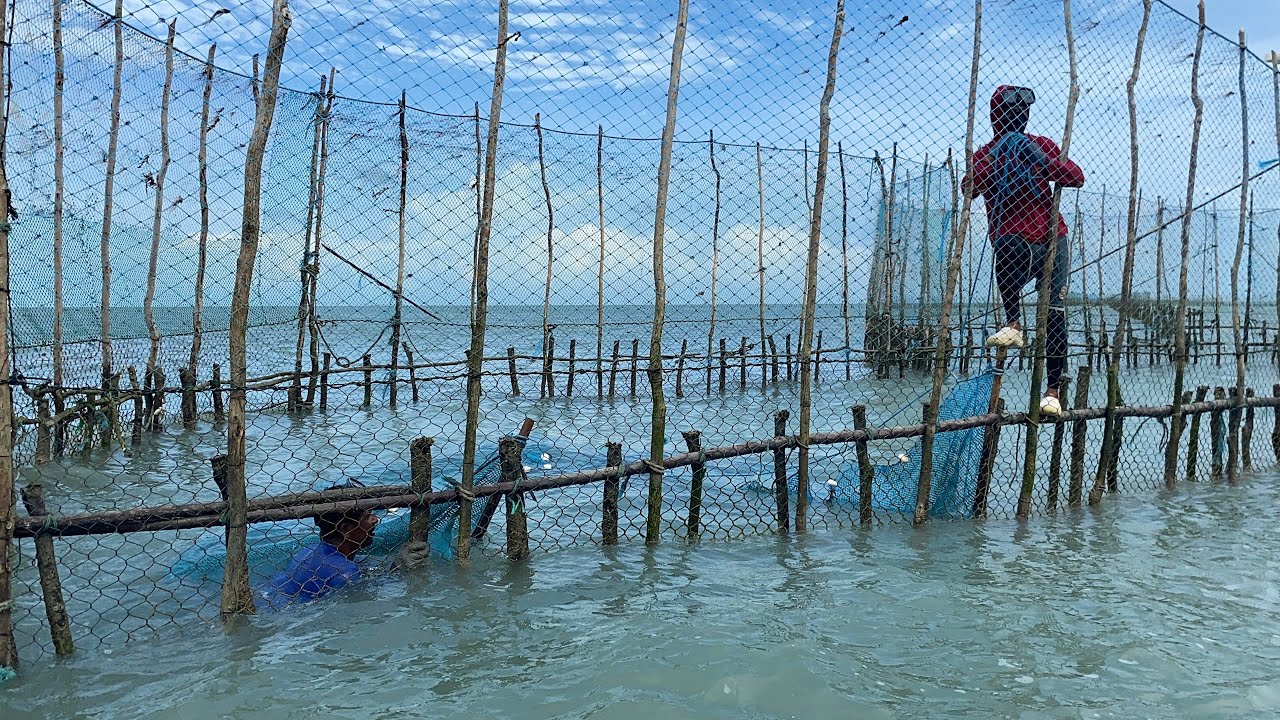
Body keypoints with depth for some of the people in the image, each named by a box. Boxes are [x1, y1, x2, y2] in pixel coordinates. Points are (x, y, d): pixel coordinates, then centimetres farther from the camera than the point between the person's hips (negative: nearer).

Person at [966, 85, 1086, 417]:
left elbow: (1077, 177, 0)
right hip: (1016, 246, -2)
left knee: (1055, 315, -6)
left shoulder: (1042, 145, 14)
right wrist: (994, 159, -24)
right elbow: (970, 188, -12)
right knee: (1009, 243, -39)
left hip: (1052, 241, 2)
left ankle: (1053, 390, 2)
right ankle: (1013, 324, -28)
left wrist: (1042, 159, -14)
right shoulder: (984, 155, 9)